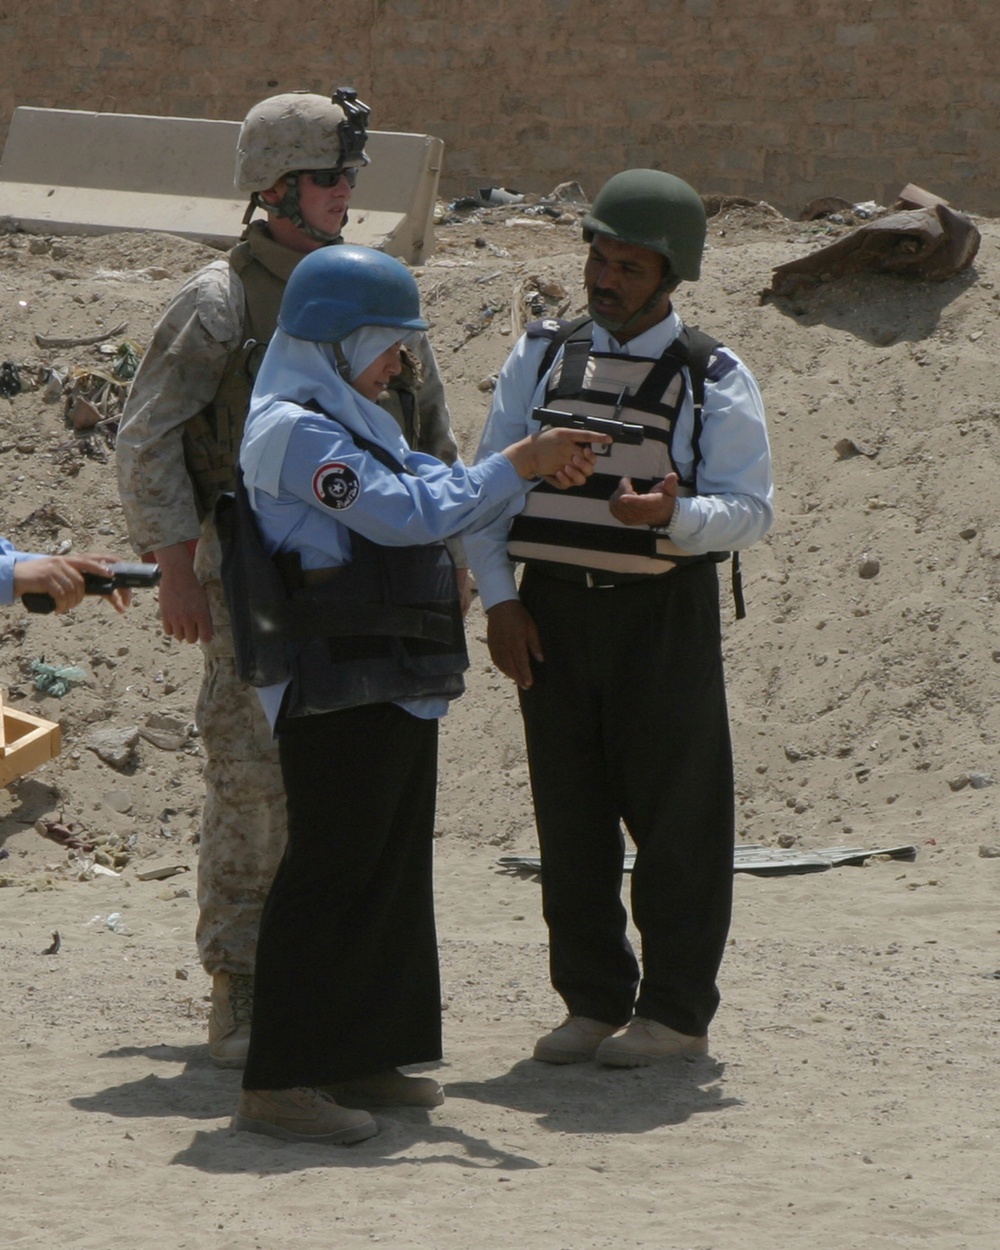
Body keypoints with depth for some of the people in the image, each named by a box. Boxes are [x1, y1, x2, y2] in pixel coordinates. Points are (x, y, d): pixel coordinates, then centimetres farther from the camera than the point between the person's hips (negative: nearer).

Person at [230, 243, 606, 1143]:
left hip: (393, 689, 11)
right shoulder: (296, 427, -14)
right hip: (337, 689, -11)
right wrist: (515, 467, -13)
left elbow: (428, 489, 18)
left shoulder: (350, 421, 20)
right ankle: (279, 1082, -8)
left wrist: (538, 468, 5)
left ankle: (358, 1058, 22)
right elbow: (406, 514, -18)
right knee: (330, 875, -10)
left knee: (390, 869, 14)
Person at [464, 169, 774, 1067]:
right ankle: (593, 1001, 16)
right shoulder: (541, 359, 8)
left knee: (673, 815, 0)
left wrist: (674, 515, -27)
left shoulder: (715, 381, -2)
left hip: (664, 613, -3)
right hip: (554, 611, 3)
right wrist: (499, 600, 0)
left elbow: (749, 510, -7)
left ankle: (677, 1011, 9)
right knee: (570, 814, 6)